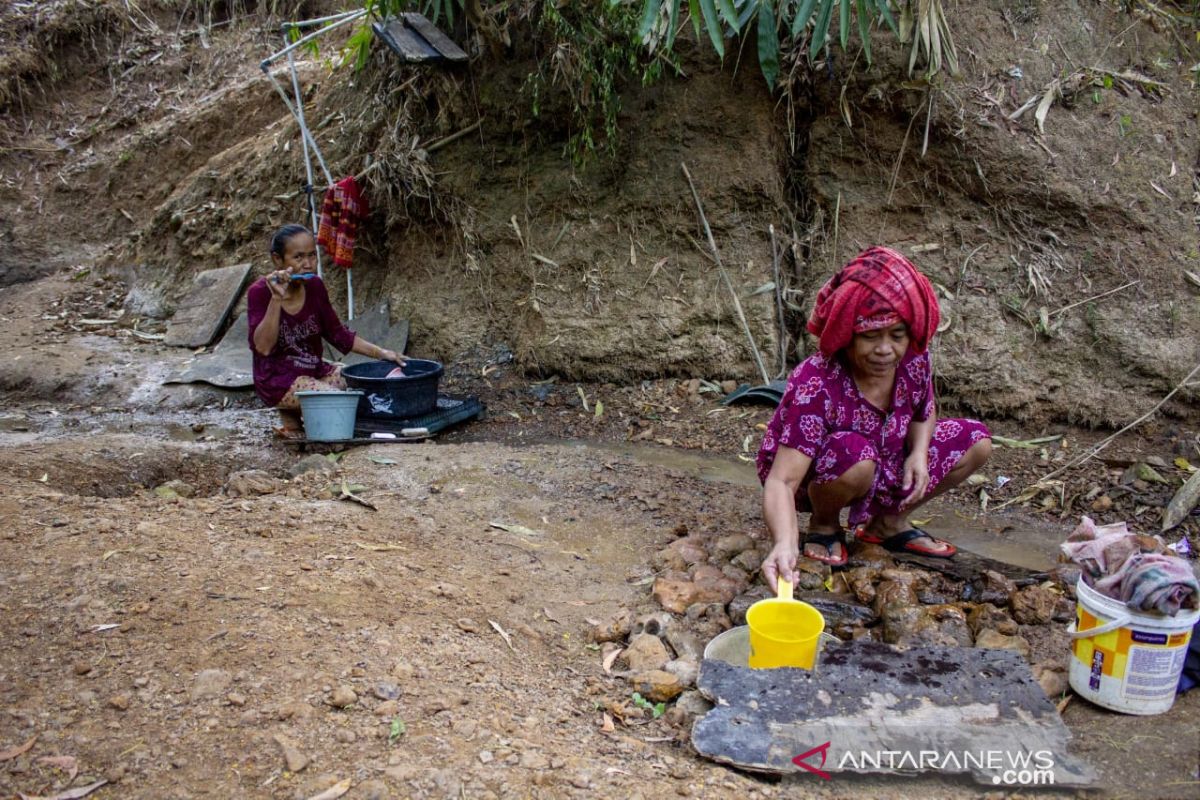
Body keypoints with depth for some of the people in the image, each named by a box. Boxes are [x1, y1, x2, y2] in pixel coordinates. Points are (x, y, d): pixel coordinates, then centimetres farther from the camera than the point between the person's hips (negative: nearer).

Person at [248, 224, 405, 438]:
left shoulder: (314, 286, 2)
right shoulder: (260, 292, -14)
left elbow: (336, 333, 12)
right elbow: (263, 347, -25)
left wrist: (380, 353, 4)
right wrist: (277, 299, -32)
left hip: (315, 371, 7)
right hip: (279, 380, -7)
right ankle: (291, 416, 3)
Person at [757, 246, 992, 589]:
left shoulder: (914, 359, -16)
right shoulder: (815, 386, -35)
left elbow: (924, 413, 8)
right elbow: (782, 481, -42)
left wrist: (919, 453, -15)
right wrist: (785, 544, -61)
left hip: (884, 467, 6)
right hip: (811, 478, -6)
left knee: (975, 442, -3)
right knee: (854, 453, -40)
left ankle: (888, 523, 10)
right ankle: (824, 525, -6)